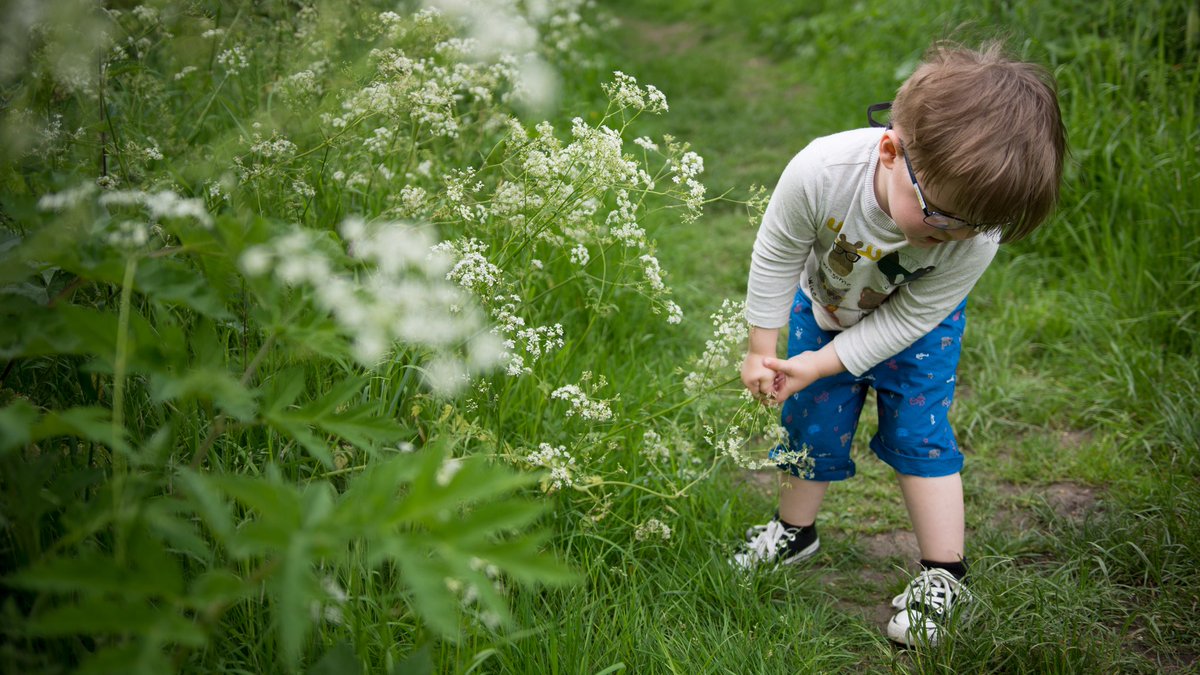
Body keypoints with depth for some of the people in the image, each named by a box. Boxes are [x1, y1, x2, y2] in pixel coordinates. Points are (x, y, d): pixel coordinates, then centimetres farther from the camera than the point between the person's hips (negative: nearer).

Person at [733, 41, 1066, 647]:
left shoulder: (977, 237, -40)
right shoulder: (821, 171, -42)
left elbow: (907, 318, -25)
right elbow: (776, 257, -22)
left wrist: (818, 365, -26)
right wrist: (761, 348, -12)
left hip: (915, 326, -1)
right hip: (823, 309, 1)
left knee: (917, 432, -3)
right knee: (811, 424, 9)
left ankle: (944, 575, 12)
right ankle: (794, 531, 35)